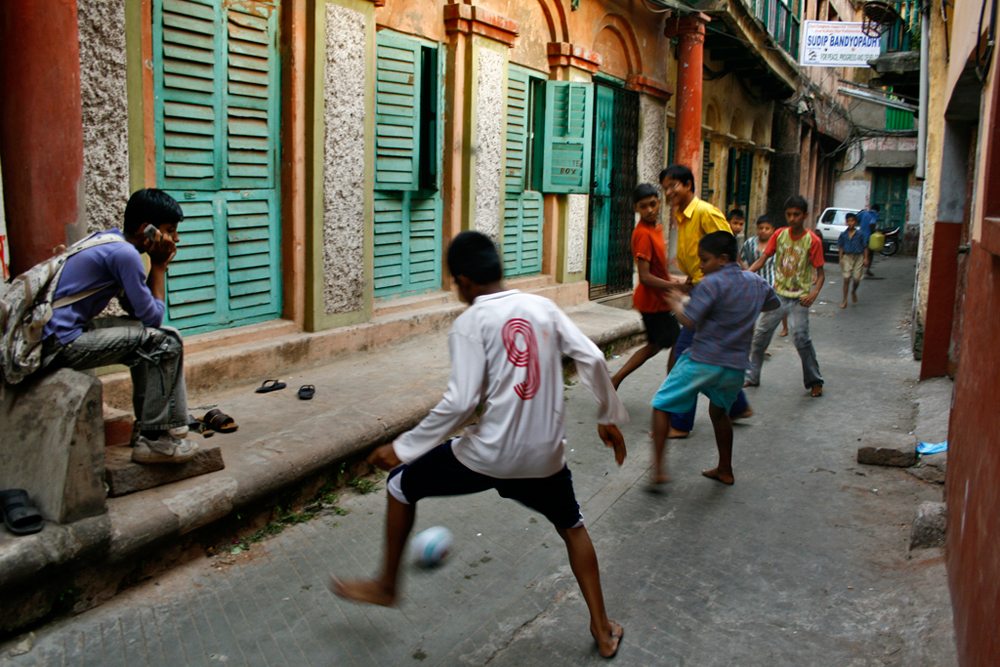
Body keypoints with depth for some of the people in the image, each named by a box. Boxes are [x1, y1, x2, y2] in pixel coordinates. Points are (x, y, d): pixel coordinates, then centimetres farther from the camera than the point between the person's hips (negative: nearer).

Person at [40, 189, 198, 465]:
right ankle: (154, 439, -5)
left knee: (145, 337, 22)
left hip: (50, 335, 10)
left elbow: (136, 308, 16)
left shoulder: (109, 241, 15)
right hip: (61, 345, -10)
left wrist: (158, 264, 6)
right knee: (166, 342, -13)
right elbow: (152, 316, -11)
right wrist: (158, 265, -2)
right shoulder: (124, 254, -15)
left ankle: (149, 423, 25)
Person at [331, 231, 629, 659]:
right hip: (545, 456, 5)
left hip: (489, 454, -5)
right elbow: (592, 359, 0)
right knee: (572, 527, 31)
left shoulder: (471, 323, -10)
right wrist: (609, 418, 14)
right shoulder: (542, 307, 4)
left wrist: (402, 448, -9)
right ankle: (603, 630, 33)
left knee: (402, 482, 19)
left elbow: (460, 402, -18)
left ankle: (386, 585, 34)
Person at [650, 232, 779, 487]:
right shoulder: (757, 283, 8)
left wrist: (676, 303, 0)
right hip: (736, 366, 7)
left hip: (703, 362, -6)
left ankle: (658, 467, -6)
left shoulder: (712, 283, -13)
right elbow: (773, 303, 28)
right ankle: (725, 470, 34)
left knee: (662, 405, 3)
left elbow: (688, 320, -19)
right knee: (719, 412, 28)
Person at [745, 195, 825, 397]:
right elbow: (763, 259, 2)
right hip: (778, 293, 4)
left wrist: (815, 292, -22)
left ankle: (815, 382, 5)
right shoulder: (780, 235, 2)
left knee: (801, 337, -13)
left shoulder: (812, 240, -8)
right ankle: (752, 376, 18)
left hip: (799, 298, -4)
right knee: (761, 333, 3)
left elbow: (820, 273, -5)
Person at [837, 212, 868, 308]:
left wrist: (866, 258, -2)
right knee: (846, 279, -4)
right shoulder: (843, 234, 1)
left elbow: (865, 247, 1)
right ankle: (845, 301, 3)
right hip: (847, 257, 1)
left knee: (857, 279, 1)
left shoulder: (860, 234, -3)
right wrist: (841, 258, 0)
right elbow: (841, 247, 7)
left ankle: (854, 292, 36)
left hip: (858, 257, -1)